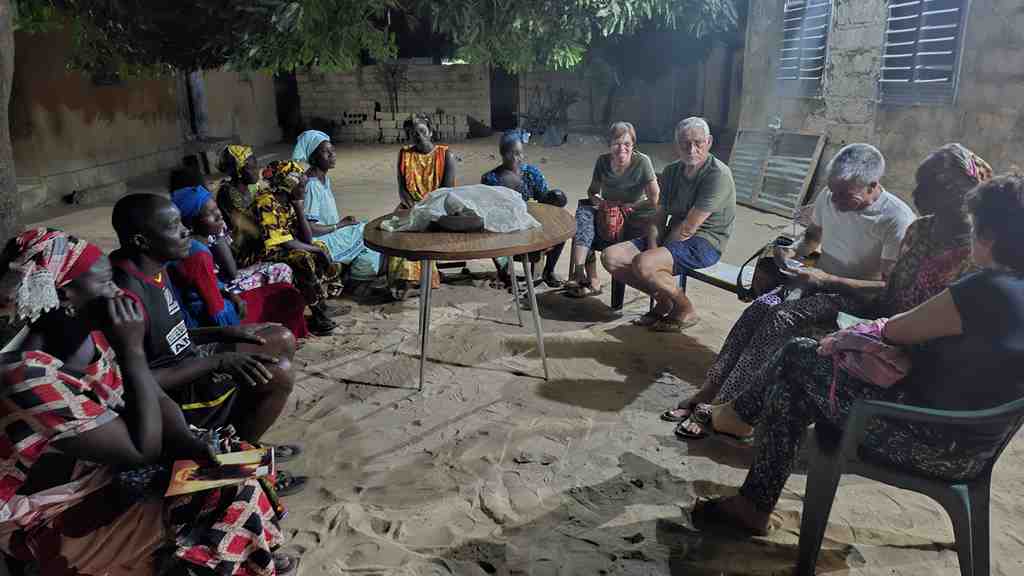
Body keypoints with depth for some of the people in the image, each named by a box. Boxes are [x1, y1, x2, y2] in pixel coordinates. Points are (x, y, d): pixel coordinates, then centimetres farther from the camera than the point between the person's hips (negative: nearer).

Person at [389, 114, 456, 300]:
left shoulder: (445, 154, 4)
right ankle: (404, 278, -38)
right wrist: (411, 204, -15)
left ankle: (406, 278, -33)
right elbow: (402, 188, 5)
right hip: (411, 206, 2)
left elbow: (448, 188, -4)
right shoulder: (404, 155, 12)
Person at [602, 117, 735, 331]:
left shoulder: (718, 174, -17)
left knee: (642, 264, -32)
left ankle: (686, 311, -7)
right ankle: (663, 300, 7)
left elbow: (688, 228, -20)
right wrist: (652, 246, -10)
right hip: (673, 237, 8)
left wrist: (659, 249, -11)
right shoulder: (671, 171, 9)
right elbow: (659, 217, 7)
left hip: (704, 243, -8)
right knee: (610, 257, -6)